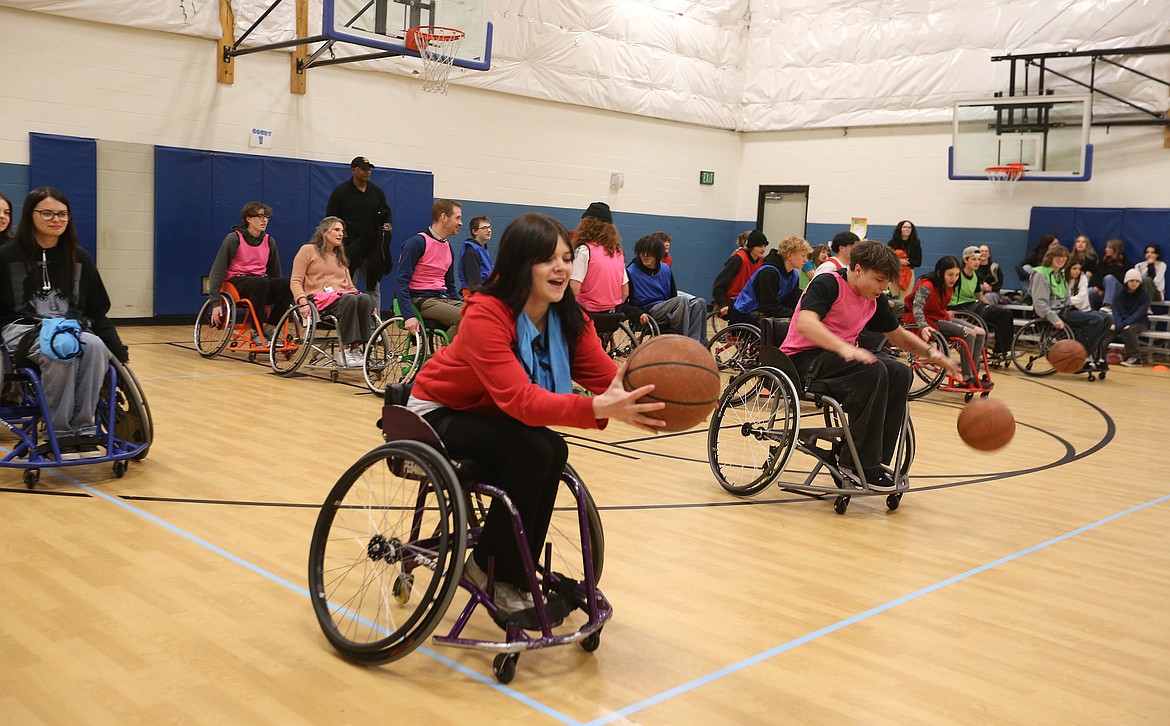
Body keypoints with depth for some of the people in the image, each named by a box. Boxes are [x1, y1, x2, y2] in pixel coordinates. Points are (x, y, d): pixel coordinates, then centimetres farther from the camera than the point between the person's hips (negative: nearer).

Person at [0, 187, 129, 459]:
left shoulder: (80, 258, 11)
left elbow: (96, 311, 14)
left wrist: (118, 349, 6)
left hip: (72, 328, 3)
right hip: (24, 328, -3)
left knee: (95, 346, -33)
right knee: (61, 352, -37)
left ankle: (83, 429, -27)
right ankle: (60, 433, -26)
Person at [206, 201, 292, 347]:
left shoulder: (269, 241, 10)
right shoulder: (234, 238, -5)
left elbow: (275, 272, 17)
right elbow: (217, 270, -8)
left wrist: (282, 305, 15)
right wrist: (215, 302, -17)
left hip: (261, 283, 5)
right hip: (237, 283, -5)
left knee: (289, 283, -26)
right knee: (261, 282, -38)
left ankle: (269, 329, -18)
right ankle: (257, 333, -25)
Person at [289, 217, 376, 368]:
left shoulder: (340, 257, 29)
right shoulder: (308, 250, 10)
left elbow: (349, 286, 25)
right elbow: (296, 281, 1)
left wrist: (363, 300, 6)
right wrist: (302, 302, -18)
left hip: (341, 296, 5)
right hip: (318, 298, -5)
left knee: (366, 299, -30)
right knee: (349, 300, -37)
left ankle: (358, 348, -35)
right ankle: (346, 350, -37)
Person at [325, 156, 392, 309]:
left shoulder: (377, 191, 12)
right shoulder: (340, 192, 1)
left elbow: (387, 212, 21)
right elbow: (330, 219, 2)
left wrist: (388, 223, 0)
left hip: (372, 249, 4)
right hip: (349, 249, -4)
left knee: (374, 287, 5)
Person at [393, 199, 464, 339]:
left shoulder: (448, 247, 18)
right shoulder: (417, 242, -6)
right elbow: (401, 281, -13)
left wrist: (464, 305, 7)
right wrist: (409, 316, -24)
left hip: (443, 299, 7)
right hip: (421, 300, -7)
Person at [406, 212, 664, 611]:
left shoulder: (570, 319, -10)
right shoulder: (485, 315, -30)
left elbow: (608, 376, -21)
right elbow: (520, 399, -41)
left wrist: (648, 398, -44)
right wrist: (598, 409, -56)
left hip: (489, 416, 6)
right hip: (439, 414, -6)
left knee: (554, 451, -21)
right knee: (533, 451, -28)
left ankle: (515, 576, -5)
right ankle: (489, 568, -9)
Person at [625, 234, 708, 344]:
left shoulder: (665, 269, 11)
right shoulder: (631, 272, -6)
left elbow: (673, 294, 19)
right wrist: (639, 314, -24)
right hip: (649, 312, -7)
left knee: (700, 302, -16)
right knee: (682, 300, -29)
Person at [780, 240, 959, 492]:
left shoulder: (873, 302, 11)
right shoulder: (827, 284, -13)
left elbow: (899, 336, 24)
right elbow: (805, 323, -31)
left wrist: (931, 353, 5)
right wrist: (845, 348, -43)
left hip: (837, 359, 8)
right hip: (802, 360, -8)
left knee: (899, 372, -12)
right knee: (872, 370, -30)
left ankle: (875, 459, -11)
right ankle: (860, 462, -24)